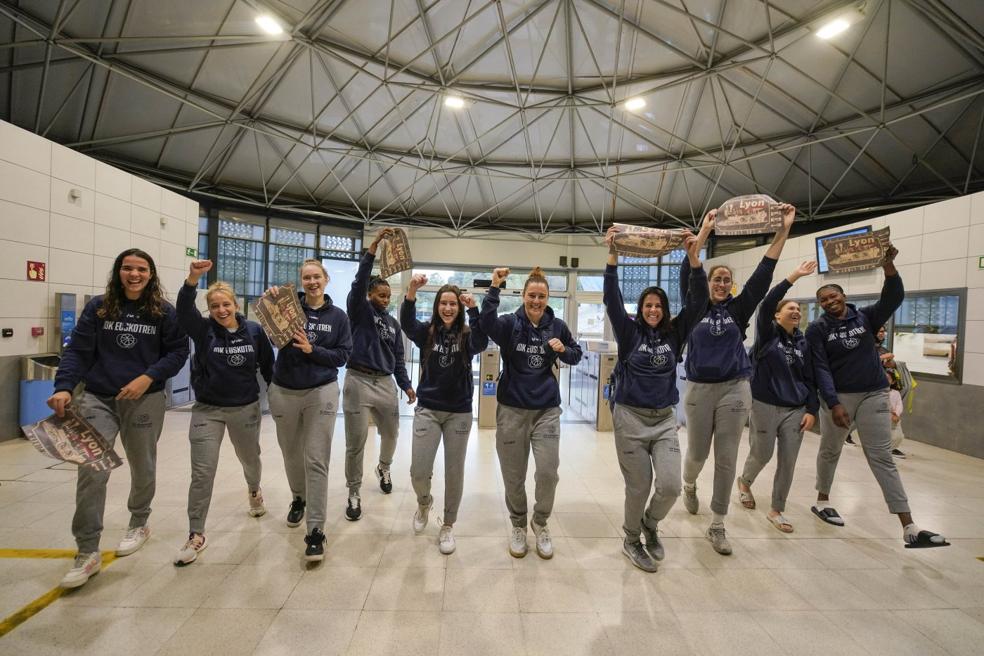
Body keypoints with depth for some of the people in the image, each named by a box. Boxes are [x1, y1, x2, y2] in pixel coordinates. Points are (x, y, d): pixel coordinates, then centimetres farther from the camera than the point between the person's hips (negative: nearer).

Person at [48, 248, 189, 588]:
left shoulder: (165, 312, -3)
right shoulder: (98, 307, 2)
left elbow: (178, 352, -4)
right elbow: (77, 351, -1)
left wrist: (149, 377, -17)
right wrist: (63, 387, -15)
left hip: (145, 401, -1)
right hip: (97, 398, 1)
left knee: (142, 467, 14)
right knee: (91, 471, -8)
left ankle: (139, 524, 39)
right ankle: (88, 553, 6)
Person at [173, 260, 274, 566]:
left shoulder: (254, 331, -6)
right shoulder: (203, 330, -8)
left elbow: (268, 366, 2)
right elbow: (183, 309, -29)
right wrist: (192, 279, -46)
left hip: (246, 409, 1)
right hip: (207, 411, -1)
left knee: (250, 460, 20)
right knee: (202, 473, -1)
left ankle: (254, 490, 54)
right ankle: (196, 536, 15)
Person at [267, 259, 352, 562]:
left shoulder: (338, 316, 0)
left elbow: (343, 354, -3)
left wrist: (312, 349, -16)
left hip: (321, 392, -2)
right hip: (284, 391, 2)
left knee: (316, 460, -3)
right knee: (291, 453, 20)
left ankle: (316, 531, 6)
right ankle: (298, 498, 48)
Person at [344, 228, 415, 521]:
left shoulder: (393, 322, 13)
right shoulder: (359, 311, 0)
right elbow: (358, 282, -18)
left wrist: (406, 385, 4)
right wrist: (373, 247, -25)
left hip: (385, 383, 5)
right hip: (358, 381, -4)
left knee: (391, 434, 17)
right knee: (356, 442, 1)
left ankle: (384, 468, 47)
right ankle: (354, 493, 20)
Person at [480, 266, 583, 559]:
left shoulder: (557, 325, 2)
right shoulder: (510, 323, -5)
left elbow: (576, 355, 12)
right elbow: (487, 323, -27)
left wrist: (563, 350, -9)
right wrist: (494, 287, -35)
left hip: (547, 409, 1)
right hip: (512, 410, -1)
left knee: (548, 472, -4)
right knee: (513, 476, 10)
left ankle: (540, 522, 27)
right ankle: (518, 526, 36)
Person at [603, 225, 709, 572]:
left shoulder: (675, 333, 5)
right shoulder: (629, 331, -2)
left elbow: (698, 301, -5)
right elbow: (611, 298, -13)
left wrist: (695, 257, -15)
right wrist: (613, 254, -20)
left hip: (665, 419, 3)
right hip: (630, 417, -3)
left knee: (671, 486, -4)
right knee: (639, 487, 5)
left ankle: (650, 524, 29)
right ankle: (631, 540, 31)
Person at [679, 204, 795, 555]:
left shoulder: (739, 310, 5)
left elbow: (763, 274, -4)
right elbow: (687, 272, -9)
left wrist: (783, 230, -10)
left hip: (735, 389, 1)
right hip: (699, 389, -1)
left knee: (726, 459, 4)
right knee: (697, 453, 10)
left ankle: (716, 526, 18)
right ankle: (689, 485, 46)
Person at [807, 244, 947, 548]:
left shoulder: (865, 316, 2)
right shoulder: (816, 330, -6)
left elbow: (893, 298, -16)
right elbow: (820, 369, -12)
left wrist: (888, 265, -30)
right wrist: (834, 404, -19)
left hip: (874, 395, 2)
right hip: (837, 397, -2)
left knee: (882, 458, 3)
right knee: (829, 451, 13)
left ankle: (909, 527, 5)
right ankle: (822, 500, 31)